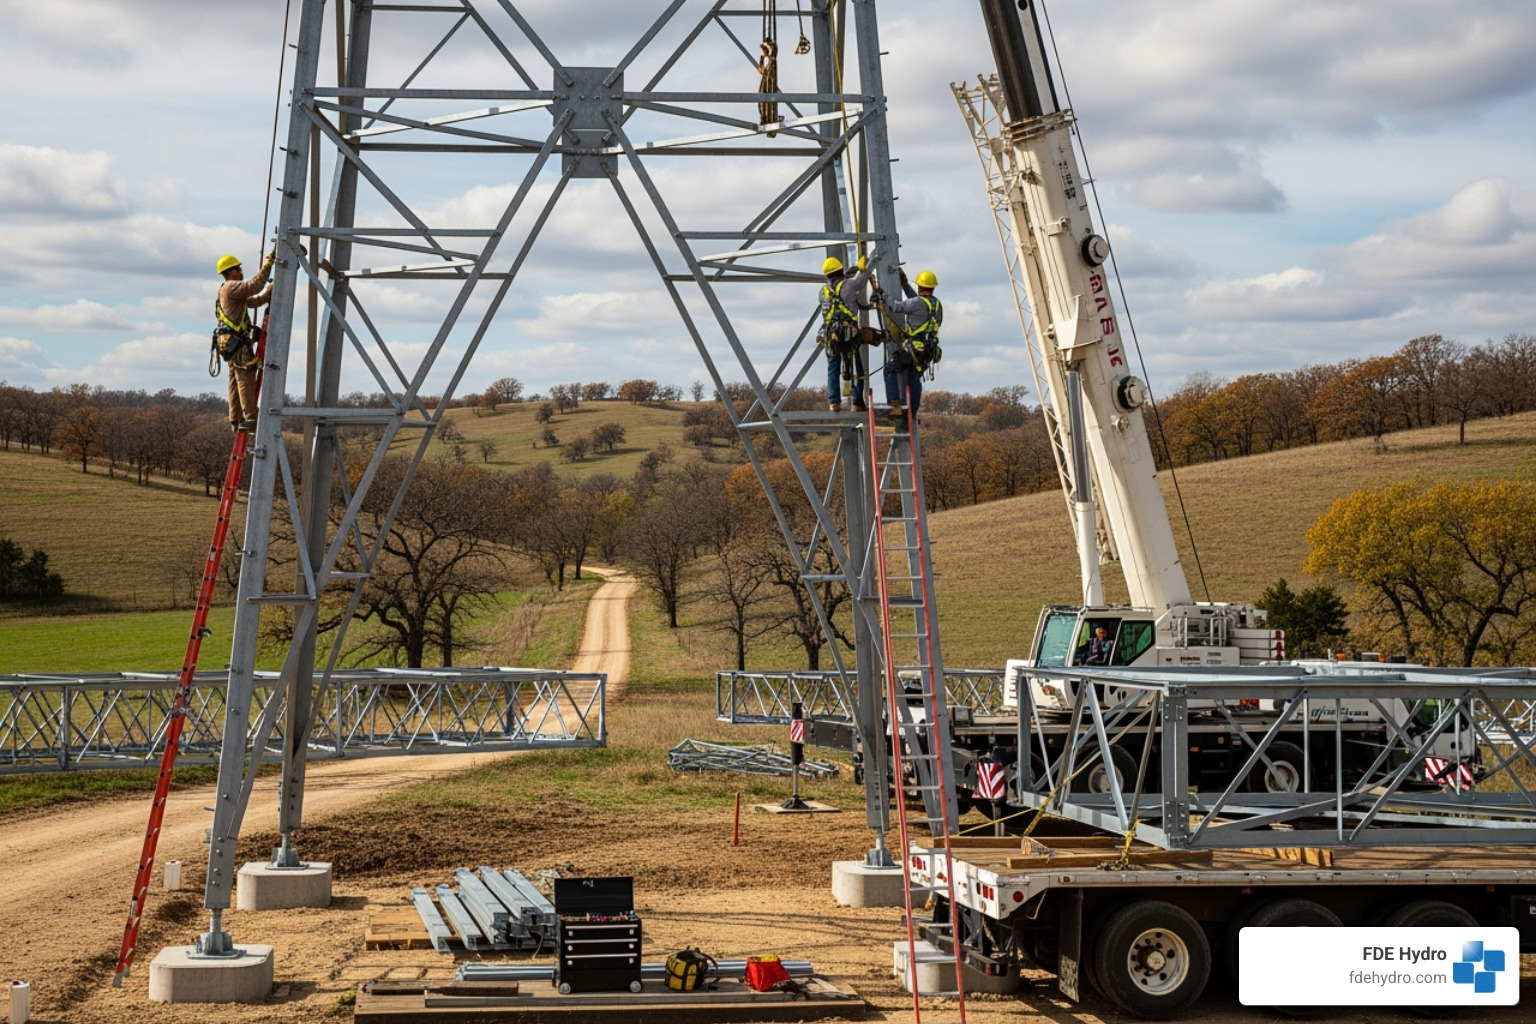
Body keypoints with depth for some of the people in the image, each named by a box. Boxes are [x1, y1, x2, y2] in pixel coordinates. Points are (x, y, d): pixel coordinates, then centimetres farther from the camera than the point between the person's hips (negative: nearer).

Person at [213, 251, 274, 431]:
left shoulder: (234, 291, 25)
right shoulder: (231, 287, -7)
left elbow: (255, 301, 23)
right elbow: (254, 286, -22)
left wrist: (271, 289, 11)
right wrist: (266, 267, -16)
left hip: (232, 342, 11)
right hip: (236, 341, -11)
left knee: (236, 380, 10)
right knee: (246, 379, -14)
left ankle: (235, 420, 12)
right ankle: (250, 418, -20)